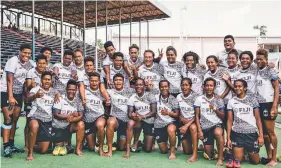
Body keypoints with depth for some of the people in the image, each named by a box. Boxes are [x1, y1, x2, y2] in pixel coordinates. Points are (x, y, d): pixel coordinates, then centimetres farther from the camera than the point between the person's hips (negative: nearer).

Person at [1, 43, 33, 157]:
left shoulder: (29, 64, 3)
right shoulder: (13, 61, -14)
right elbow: (9, 80, -19)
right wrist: (10, 97, -24)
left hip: (19, 93, 6)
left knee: (15, 120, 9)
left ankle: (11, 144, 19)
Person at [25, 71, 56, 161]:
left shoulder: (53, 91, 10)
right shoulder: (36, 89, -6)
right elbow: (28, 98, -28)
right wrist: (35, 96, -49)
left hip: (47, 120, 4)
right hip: (35, 117, -4)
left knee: (43, 150, 3)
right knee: (35, 126, -43)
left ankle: (34, 146, 41)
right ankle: (30, 153, -24)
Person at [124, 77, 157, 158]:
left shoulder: (150, 96, -7)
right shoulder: (132, 98, -2)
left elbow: (154, 112, -13)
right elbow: (129, 113, -8)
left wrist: (143, 116, -29)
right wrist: (132, 115, -34)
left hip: (149, 122, -1)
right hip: (138, 121, 1)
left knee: (148, 149, -2)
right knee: (130, 123, -37)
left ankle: (150, 139, 36)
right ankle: (128, 149, -22)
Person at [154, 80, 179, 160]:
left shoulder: (173, 99, -1)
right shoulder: (156, 97, 3)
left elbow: (177, 114, -3)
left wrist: (168, 112, -18)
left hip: (170, 122, -2)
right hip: (158, 125, 2)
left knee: (170, 129, -41)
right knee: (163, 151, 4)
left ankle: (173, 150, -20)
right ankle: (165, 143, 41)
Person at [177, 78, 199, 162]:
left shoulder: (196, 96, -12)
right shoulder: (178, 97, 1)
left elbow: (197, 115, -16)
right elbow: (179, 113, 6)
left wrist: (187, 125, -26)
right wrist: (183, 120, -14)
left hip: (193, 121, -3)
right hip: (183, 122, 3)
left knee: (193, 127, -41)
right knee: (187, 151, 1)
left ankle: (195, 155, -32)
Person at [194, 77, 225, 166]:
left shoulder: (219, 100, 5)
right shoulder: (199, 99, 2)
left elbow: (223, 117, 4)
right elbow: (197, 116, 1)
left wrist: (215, 109, -13)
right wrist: (199, 130, -7)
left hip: (217, 125, 0)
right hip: (205, 128, 1)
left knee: (218, 133, -40)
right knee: (210, 156, -4)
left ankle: (220, 158, -24)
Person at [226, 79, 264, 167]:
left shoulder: (252, 100, 2)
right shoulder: (231, 101, 3)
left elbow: (258, 118, 1)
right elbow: (230, 120, 3)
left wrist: (261, 135, -7)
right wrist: (228, 138, -3)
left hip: (251, 133, 0)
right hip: (237, 134, 0)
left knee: (255, 161, 7)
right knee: (237, 160, -2)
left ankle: (249, 153, 37)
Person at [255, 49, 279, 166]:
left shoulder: (270, 71, -5)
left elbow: (276, 89, -7)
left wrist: (274, 106, -15)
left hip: (268, 104, -5)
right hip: (258, 104, 6)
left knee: (270, 132, 0)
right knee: (263, 132, 11)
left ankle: (274, 159, 9)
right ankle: (269, 156, 23)